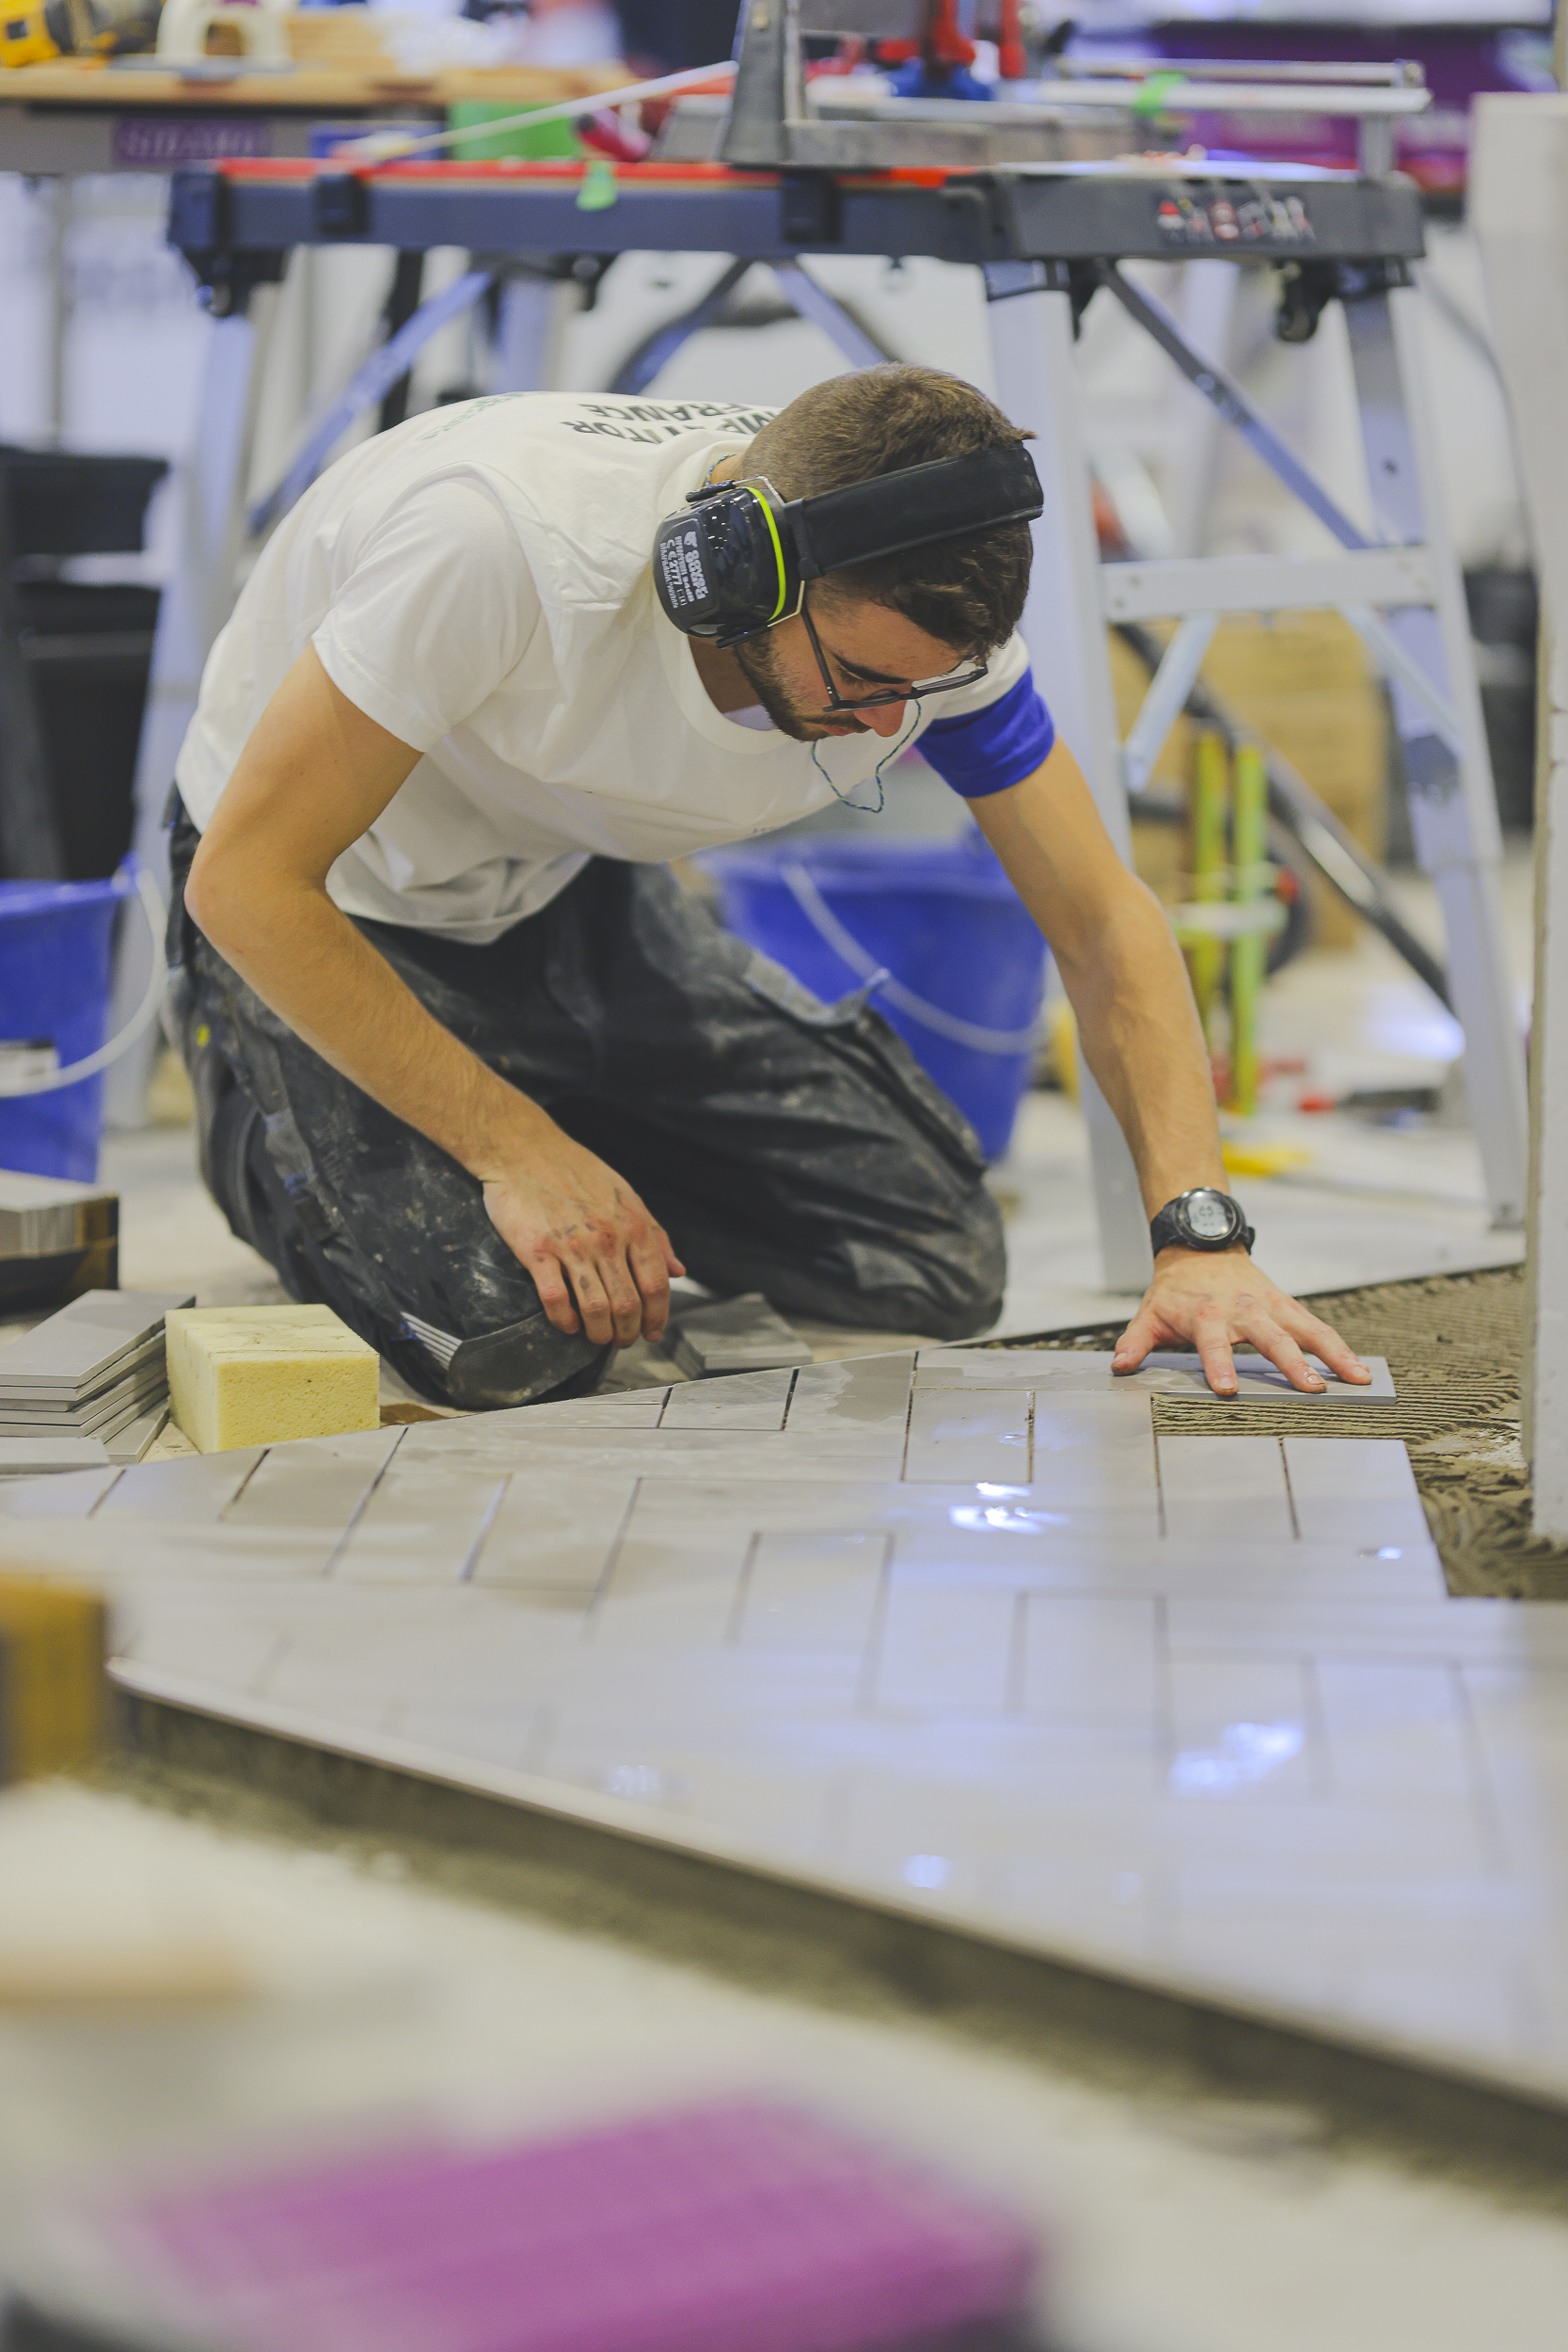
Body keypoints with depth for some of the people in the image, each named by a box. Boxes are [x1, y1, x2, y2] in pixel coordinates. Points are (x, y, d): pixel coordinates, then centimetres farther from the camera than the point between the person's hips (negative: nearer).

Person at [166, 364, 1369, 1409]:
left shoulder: (920, 600, -23)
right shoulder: (502, 538, -40)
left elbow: (1104, 922, -15)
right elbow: (243, 878, -32)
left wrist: (1199, 1236, -29)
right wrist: (516, 1153, -31)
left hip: (576, 894, 5)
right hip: (326, 916, -5)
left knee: (938, 1271, -5)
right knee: (511, 1340, -26)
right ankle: (272, 1130, 6)